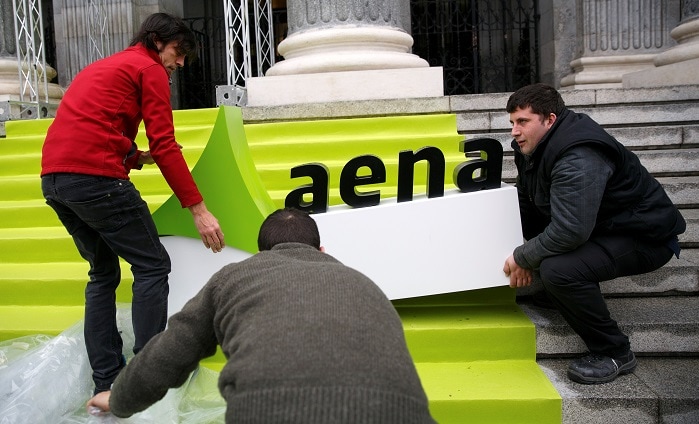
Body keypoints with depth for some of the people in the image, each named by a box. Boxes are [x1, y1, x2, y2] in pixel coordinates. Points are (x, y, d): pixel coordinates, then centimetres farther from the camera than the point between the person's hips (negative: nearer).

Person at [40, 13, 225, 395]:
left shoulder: (101, 67, 29)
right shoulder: (149, 69, 2)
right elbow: (165, 146, -8)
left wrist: (136, 157, 15)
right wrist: (198, 209, -10)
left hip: (53, 179, 9)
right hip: (95, 178, -9)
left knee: (103, 271, 16)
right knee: (152, 266, 0)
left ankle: (105, 382, 17)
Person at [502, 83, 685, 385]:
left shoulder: (578, 159, -30)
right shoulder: (533, 148, 1)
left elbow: (570, 231, -36)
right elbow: (527, 205, 6)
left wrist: (523, 258, -22)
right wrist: (525, 255, -7)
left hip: (646, 237, -10)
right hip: (601, 228, 10)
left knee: (558, 269, -32)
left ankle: (614, 353, -11)